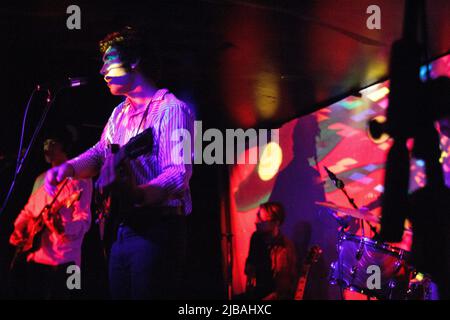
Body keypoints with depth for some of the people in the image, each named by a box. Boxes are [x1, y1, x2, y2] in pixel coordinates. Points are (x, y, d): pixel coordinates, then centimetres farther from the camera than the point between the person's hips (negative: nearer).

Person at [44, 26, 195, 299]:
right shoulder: (120, 113, 18)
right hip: (123, 230, 9)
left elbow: (180, 171, -21)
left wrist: (138, 195, -38)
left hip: (157, 229, -8)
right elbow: (100, 153, 22)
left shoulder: (171, 110, -11)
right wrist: (69, 168, 1)